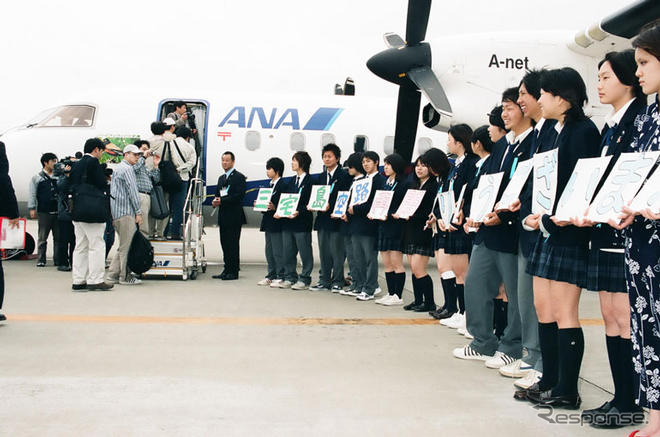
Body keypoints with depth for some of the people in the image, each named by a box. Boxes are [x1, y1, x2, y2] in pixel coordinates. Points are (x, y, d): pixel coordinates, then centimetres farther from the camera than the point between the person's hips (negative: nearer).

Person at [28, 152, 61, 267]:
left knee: (58, 237, 2)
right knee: (43, 237, 1)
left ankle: (58, 260, 8)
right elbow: (32, 194, 3)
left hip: (57, 211, 3)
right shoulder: (37, 178, 5)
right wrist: (32, 208, -6)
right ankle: (41, 260, 7)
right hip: (44, 211, -3)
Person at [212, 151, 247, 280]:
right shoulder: (221, 178, 21)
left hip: (234, 216, -8)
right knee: (225, 244, 9)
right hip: (223, 216, 8)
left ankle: (233, 271, -2)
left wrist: (222, 201, -18)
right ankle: (227, 270, 15)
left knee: (233, 244, -6)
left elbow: (239, 196, -15)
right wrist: (215, 201, -1)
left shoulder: (239, 177, -5)